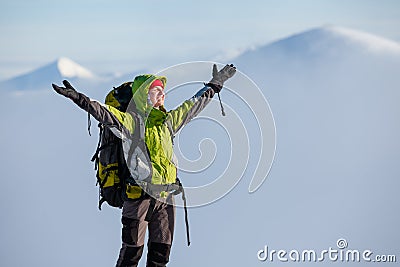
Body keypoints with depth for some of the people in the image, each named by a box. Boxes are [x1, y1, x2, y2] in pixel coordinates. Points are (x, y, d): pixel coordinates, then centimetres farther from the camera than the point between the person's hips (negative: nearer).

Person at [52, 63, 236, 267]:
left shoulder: (168, 121, 16)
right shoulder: (130, 121, -3)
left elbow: (193, 105, 29)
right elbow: (105, 113, -18)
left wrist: (214, 85, 38)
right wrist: (79, 98, -33)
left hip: (165, 198, 6)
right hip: (139, 194, -6)